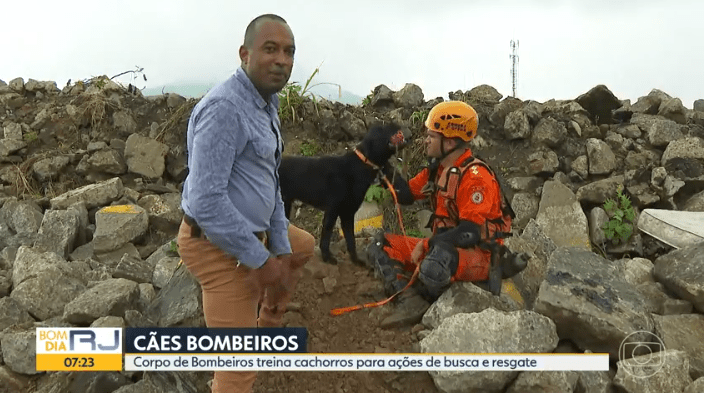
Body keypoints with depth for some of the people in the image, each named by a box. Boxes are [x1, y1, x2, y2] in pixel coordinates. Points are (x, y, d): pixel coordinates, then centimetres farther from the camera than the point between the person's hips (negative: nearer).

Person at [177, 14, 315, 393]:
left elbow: (270, 185, 13)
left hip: (250, 231, 10)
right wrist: (261, 260, -22)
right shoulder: (224, 107, -23)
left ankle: (267, 323, 47)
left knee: (303, 246, 32)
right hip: (220, 246, -10)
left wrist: (281, 250, 9)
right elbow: (206, 200, -29)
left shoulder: (265, 105, 10)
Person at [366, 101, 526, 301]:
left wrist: (426, 244, -21)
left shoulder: (475, 176, -18)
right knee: (380, 246, -1)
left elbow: (470, 232, -25)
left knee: (434, 264, -42)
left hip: (479, 254, -8)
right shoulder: (437, 168, 7)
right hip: (442, 247, 8)